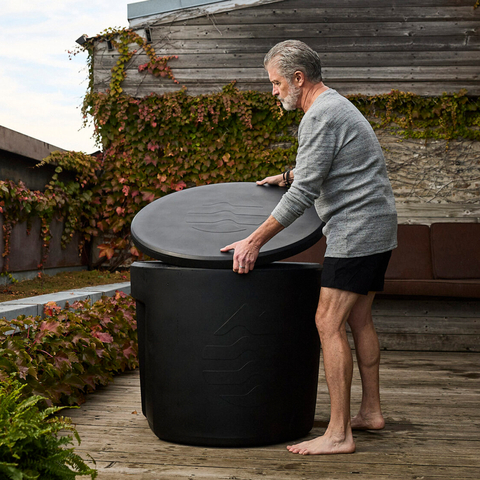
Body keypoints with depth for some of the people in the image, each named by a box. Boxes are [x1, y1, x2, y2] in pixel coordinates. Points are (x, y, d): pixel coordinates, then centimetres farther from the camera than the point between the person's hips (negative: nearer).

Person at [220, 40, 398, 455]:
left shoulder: (320, 116, -15)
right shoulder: (337, 106, 18)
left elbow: (304, 193, -20)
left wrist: (254, 242, -16)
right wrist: (287, 177, 34)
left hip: (355, 231, -11)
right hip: (379, 231, 11)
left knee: (329, 323, -10)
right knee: (359, 320, 16)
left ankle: (339, 433, -9)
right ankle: (371, 411, 25)